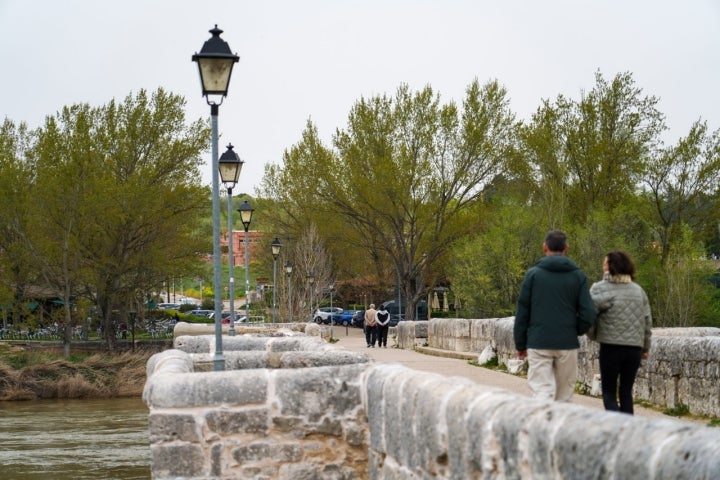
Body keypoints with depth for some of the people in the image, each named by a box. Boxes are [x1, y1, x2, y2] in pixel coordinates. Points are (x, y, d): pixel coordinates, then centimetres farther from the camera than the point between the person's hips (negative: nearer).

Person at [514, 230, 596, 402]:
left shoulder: (533, 273, 0)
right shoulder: (578, 276, 3)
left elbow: (522, 312, 0)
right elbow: (588, 314, -2)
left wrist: (520, 344, 8)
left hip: (538, 344, -1)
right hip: (567, 344, 2)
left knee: (542, 393, -6)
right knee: (564, 397, 11)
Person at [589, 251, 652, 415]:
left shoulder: (600, 289, -6)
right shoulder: (638, 290, 9)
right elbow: (647, 321, 11)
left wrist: (592, 335, 6)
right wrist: (645, 347, 19)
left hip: (611, 347, -4)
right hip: (634, 347, 4)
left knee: (608, 392, 4)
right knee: (626, 392, 14)